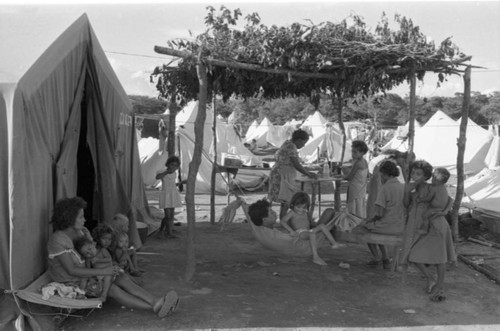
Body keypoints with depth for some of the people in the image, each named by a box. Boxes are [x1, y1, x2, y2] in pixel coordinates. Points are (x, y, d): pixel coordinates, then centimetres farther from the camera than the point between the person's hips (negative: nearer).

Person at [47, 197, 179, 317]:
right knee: (112, 289, -24)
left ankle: (157, 301, -26)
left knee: (122, 278, -13)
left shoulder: (77, 232, 1)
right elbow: (72, 270, -29)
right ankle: (155, 307, -28)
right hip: (70, 284, -8)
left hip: (83, 276, 8)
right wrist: (103, 271, -30)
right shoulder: (58, 240, -24)